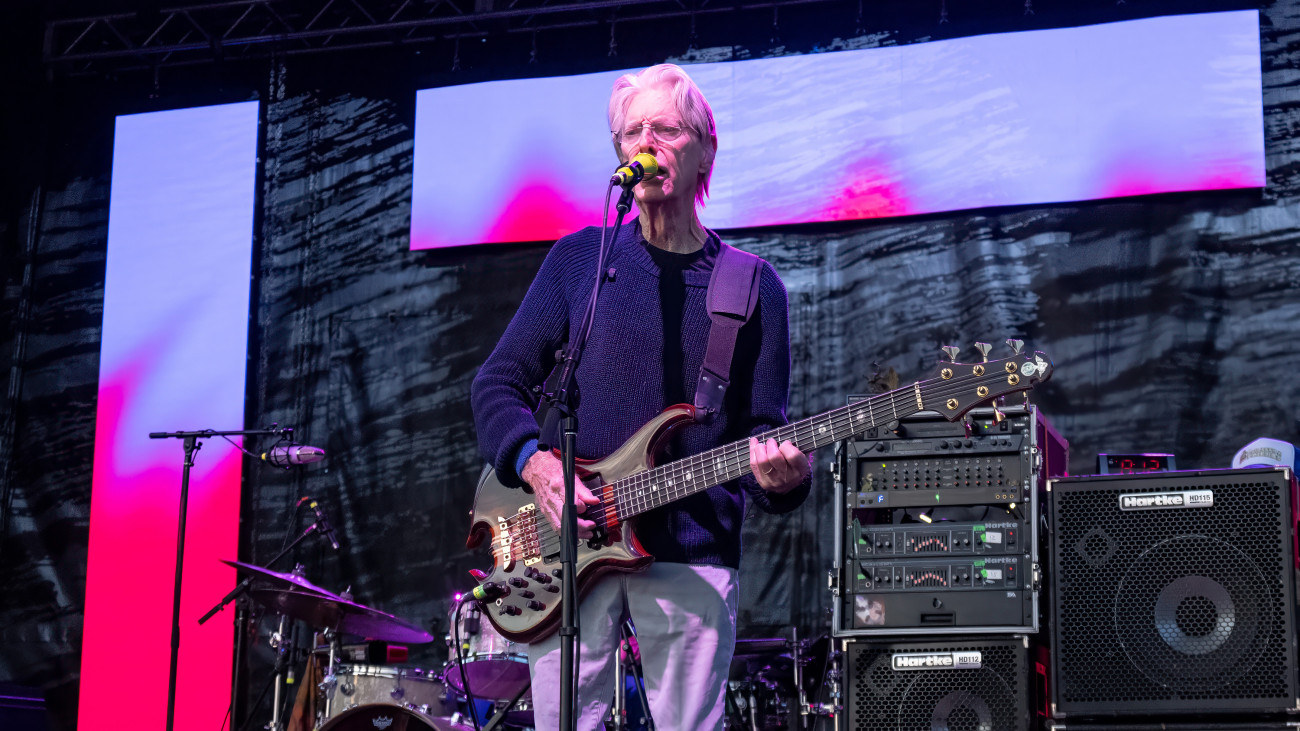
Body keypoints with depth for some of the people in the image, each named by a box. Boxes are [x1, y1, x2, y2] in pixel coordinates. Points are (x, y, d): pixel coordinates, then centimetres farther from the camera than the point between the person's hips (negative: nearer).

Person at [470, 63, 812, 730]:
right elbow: (497, 383, 8)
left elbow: (763, 426, 5)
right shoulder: (581, 257, 9)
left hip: (694, 556, 0)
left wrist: (780, 473, -19)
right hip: (570, 546, 1)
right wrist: (536, 464, -11)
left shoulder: (752, 286, 7)